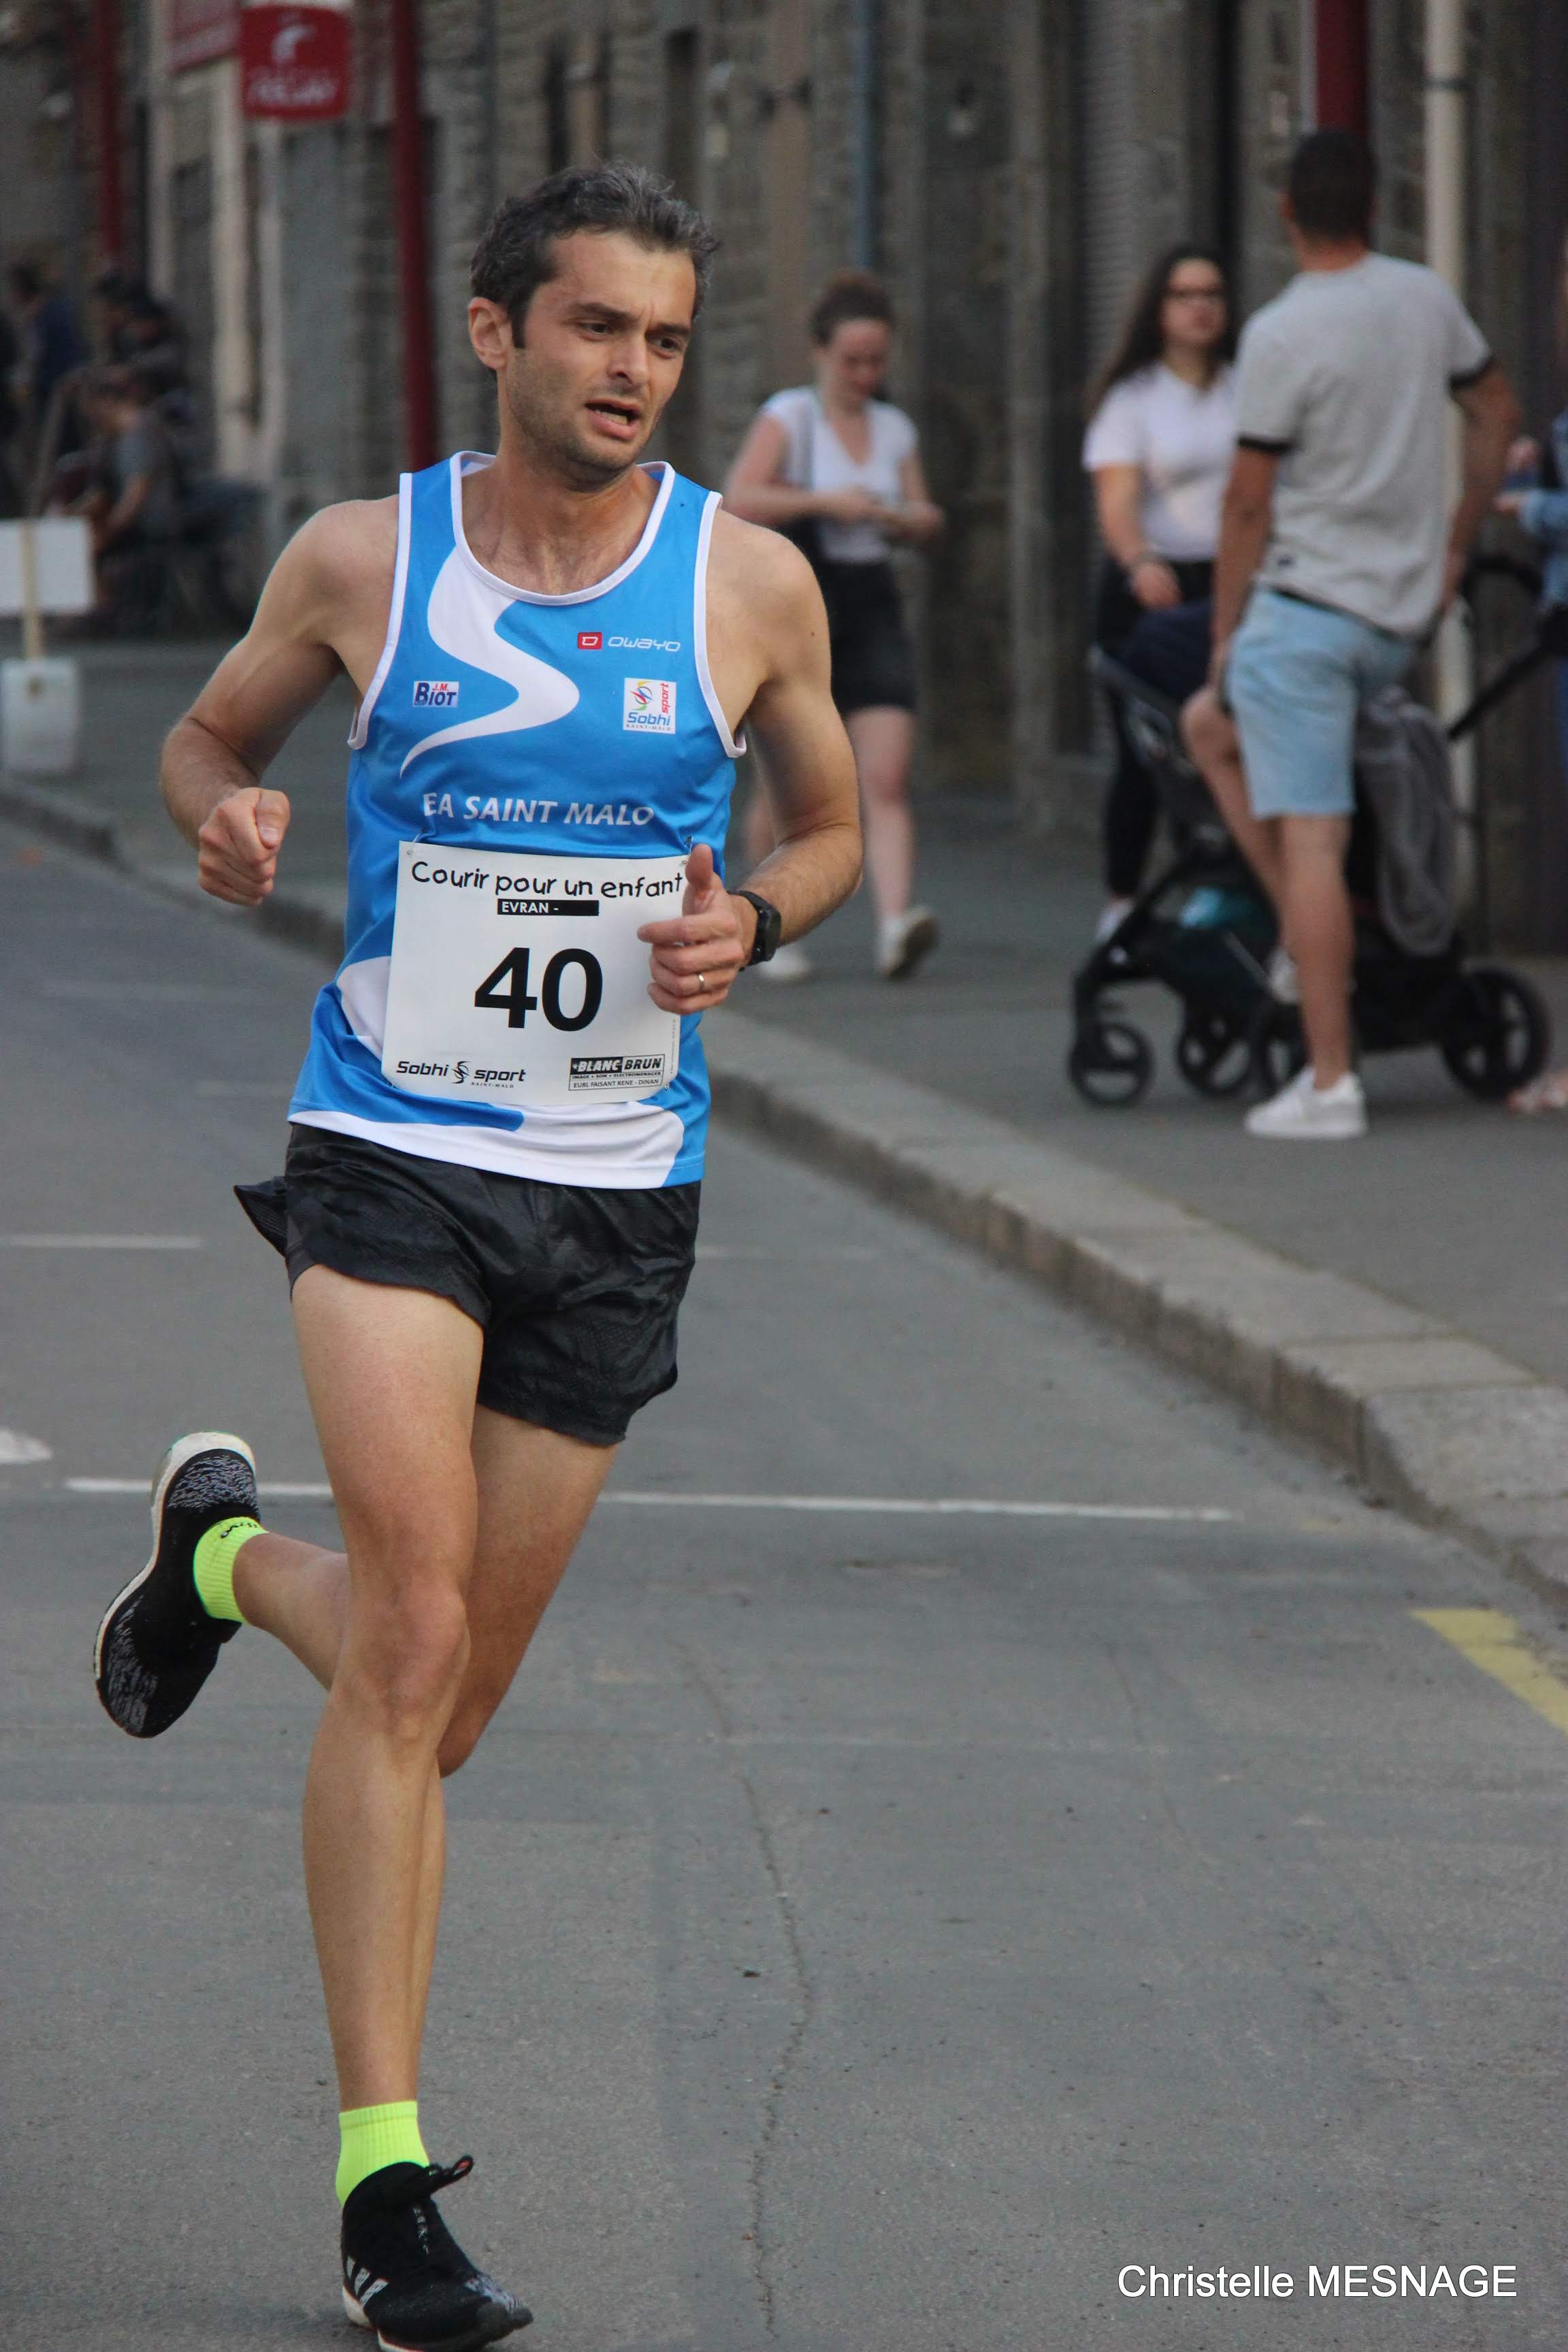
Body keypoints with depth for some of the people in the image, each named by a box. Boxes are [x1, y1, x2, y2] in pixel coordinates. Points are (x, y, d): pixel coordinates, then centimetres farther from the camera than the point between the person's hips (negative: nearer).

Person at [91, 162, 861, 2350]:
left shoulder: (752, 584, 1)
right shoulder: (360, 560, -1)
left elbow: (833, 823, 14)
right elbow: (209, 730, 15)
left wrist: (748, 915, -8)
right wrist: (226, 814, -8)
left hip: (620, 1190, 3)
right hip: (388, 1158, -2)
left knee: (449, 1694, 10)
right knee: (413, 1642, -18)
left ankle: (227, 1553, 45)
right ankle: (384, 2170, -10)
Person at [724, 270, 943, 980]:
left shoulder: (895, 429, 13)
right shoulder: (789, 417, -1)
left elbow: (925, 517, 19)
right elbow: (739, 501, -13)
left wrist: (907, 519, -4)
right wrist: (824, 501, -18)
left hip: (872, 608, 4)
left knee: (887, 778, -13)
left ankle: (896, 923, -25)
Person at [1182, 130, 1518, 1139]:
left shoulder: (1281, 335, -14)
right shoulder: (1427, 299, 6)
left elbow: (1249, 501, -10)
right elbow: (1498, 411, 18)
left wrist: (1227, 635, -1)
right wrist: (1457, 547, 27)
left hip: (1305, 603, -8)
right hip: (1402, 615, 8)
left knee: (1310, 841, -7)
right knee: (1212, 728, 27)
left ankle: (1331, 1083, -10)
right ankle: (1315, 942, 19)